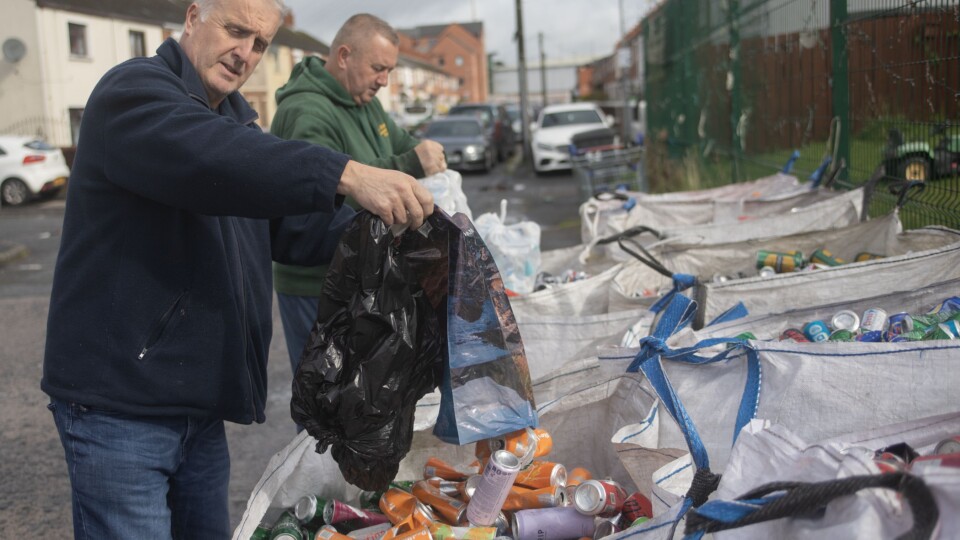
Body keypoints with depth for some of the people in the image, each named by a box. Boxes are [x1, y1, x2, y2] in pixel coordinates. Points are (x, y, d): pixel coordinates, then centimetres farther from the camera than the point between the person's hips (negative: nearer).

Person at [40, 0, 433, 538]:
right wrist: (347, 174, -43)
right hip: (118, 406, -9)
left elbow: (288, 230, 16)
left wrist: (377, 222, 0)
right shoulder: (133, 90, -11)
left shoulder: (234, 121, 18)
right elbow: (209, 157, -34)